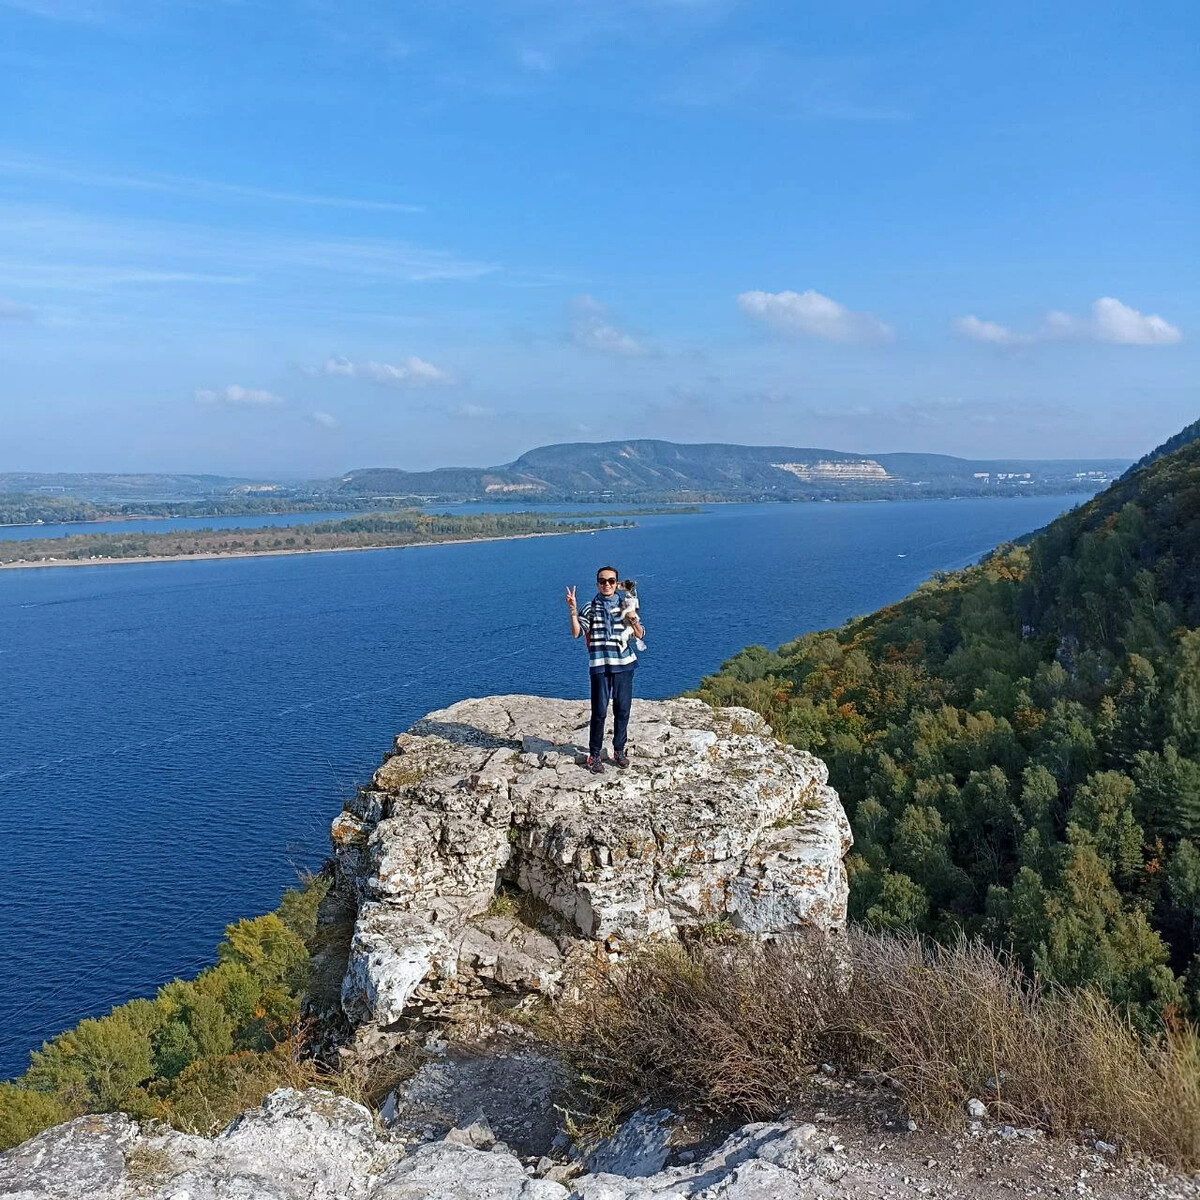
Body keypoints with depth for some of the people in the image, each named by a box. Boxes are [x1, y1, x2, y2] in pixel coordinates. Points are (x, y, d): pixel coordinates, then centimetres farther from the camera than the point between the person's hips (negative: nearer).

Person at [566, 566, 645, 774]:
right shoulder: (590, 608, 2)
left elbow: (640, 635, 6)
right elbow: (576, 633, -9)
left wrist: (633, 620, -14)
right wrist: (573, 611, -23)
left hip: (624, 664, 2)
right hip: (599, 666, -2)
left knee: (622, 710, 9)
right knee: (599, 712, -3)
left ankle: (619, 750, 24)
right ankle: (595, 755, 8)